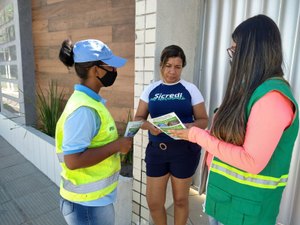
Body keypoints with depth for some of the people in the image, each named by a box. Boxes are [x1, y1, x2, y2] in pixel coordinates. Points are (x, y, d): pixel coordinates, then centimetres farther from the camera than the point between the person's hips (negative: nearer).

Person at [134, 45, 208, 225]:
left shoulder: (190, 89, -2)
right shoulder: (151, 89, 4)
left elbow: (203, 120, 0)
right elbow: (138, 118, 5)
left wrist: (190, 126, -21)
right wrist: (149, 126, -17)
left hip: (184, 149, -2)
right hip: (156, 149, 2)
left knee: (180, 199, 15)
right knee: (154, 202, 12)